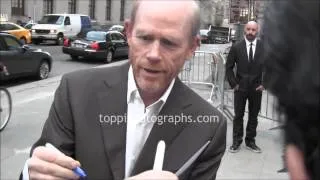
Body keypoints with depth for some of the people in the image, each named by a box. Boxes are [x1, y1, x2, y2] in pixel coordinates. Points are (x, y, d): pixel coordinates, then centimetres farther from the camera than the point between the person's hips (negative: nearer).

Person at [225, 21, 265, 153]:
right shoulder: (236, 47, -4)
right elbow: (229, 67, 1)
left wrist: (264, 84, -3)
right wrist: (233, 84, -5)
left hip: (256, 88, 1)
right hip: (240, 87, -1)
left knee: (253, 116, 10)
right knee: (238, 115, 6)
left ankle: (250, 141, 24)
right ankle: (236, 142, 17)